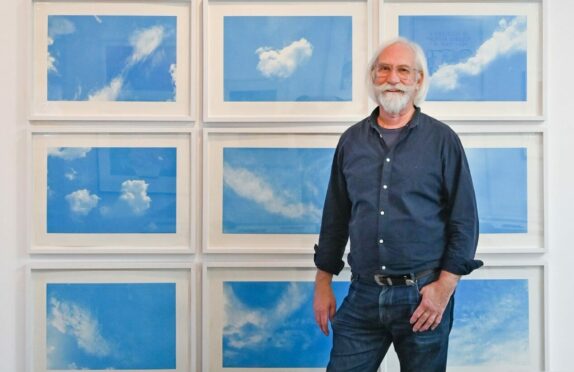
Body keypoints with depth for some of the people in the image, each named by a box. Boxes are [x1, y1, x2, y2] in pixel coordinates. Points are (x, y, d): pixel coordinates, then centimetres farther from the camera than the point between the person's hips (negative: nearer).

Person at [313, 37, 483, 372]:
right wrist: (323, 283, 10)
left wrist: (445, 286, -11)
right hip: (362, 295, 3)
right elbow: (335, 218, 12)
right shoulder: (351, 140, 8)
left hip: (423, 296, -2)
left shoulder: (442, 139, -2)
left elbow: (465, 220, -3)